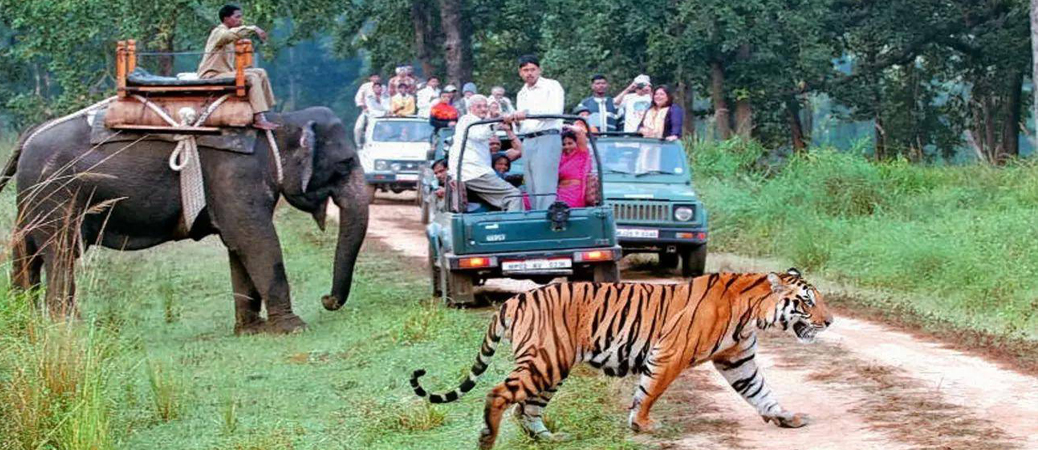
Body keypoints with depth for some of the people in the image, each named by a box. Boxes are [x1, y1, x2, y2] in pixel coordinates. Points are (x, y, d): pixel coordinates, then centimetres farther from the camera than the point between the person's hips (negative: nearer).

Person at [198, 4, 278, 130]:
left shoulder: (230, 36, 17)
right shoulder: (219, 32, -13)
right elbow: (233, 33, -36)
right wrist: (254, 28, -31)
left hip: (225, 72, 10)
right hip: (212, 76, -10)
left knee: (261, 73, 5)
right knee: (252, 77, -25)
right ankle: (259, 119, -29)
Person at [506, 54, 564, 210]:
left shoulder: (552, 86, 0)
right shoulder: (522, 94, 23)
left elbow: (556, 111, -15)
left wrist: (528, 113, -24)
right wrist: (511, 119, 4)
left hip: (547, 138, -8)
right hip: (528, 141, 8)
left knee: (544, 187, -15)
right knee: (532, 189, 3)